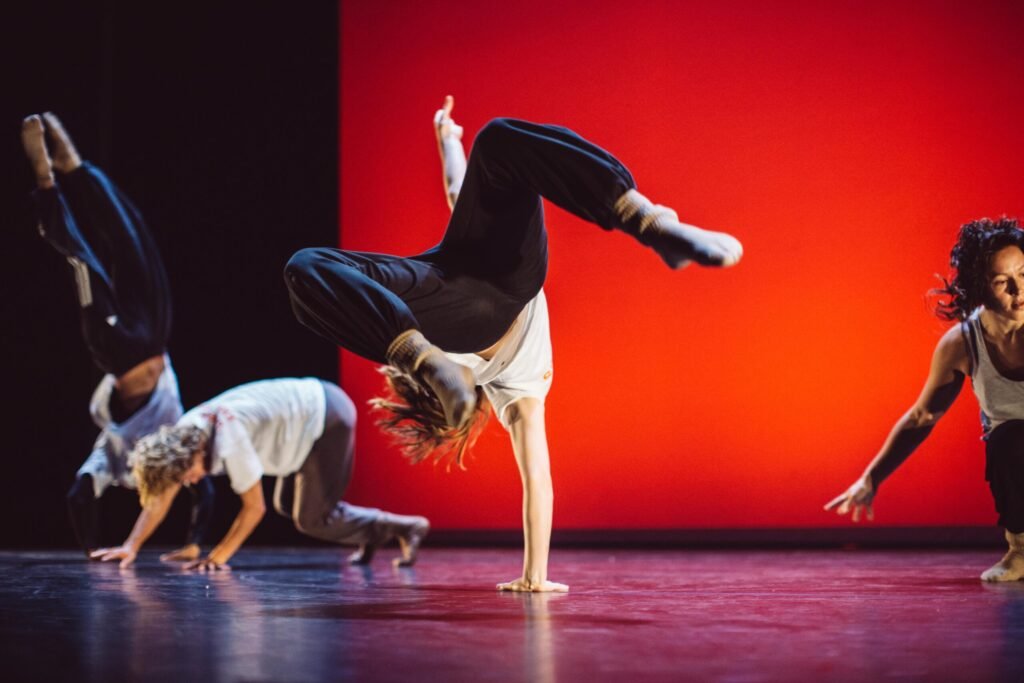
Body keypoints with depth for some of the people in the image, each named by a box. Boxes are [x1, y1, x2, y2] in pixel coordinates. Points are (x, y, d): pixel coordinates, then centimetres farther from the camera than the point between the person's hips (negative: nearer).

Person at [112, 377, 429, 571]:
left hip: (329, 416, -9)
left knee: (312, 520, -6)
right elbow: (160, 499, 3)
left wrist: (218, 556, -19)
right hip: (309, 407, 9)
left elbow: (254, 506, -21)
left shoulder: (229, 440, -30)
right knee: (287, 506, 14)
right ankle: (370, 534, 25)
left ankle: (405, 527, 4)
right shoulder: (178, 438, -5)